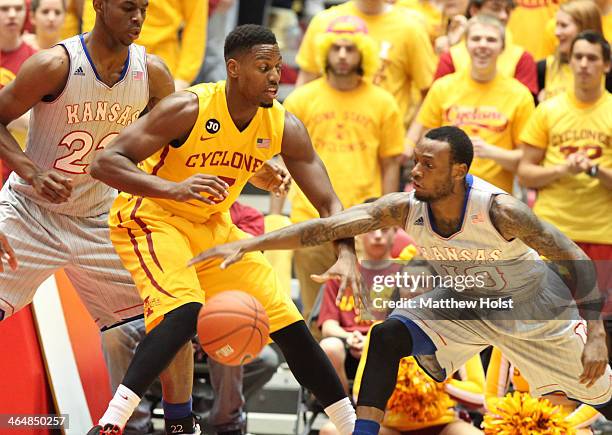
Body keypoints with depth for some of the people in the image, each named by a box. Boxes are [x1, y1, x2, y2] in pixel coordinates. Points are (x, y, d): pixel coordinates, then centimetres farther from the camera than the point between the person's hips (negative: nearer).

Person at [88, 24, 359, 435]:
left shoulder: (284, 127, -11)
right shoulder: (188, 108, -25)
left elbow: (328, 202, -7)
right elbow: (105, 162, -28)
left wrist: (346, 256, -27)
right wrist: (174, 188, -44)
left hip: (212, 225, 6)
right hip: (151, 216, -6)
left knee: (288, 321, 5)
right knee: (185, 311, -33)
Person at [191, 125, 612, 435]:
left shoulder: (499, 209, -35)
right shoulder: (404, 208, -24)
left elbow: (577, 261, -28)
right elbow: (328, 226, -28)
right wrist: (246, 245, -35)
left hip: (529, 304, -3)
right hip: (462, 299, 3)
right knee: (387, 336, -19)